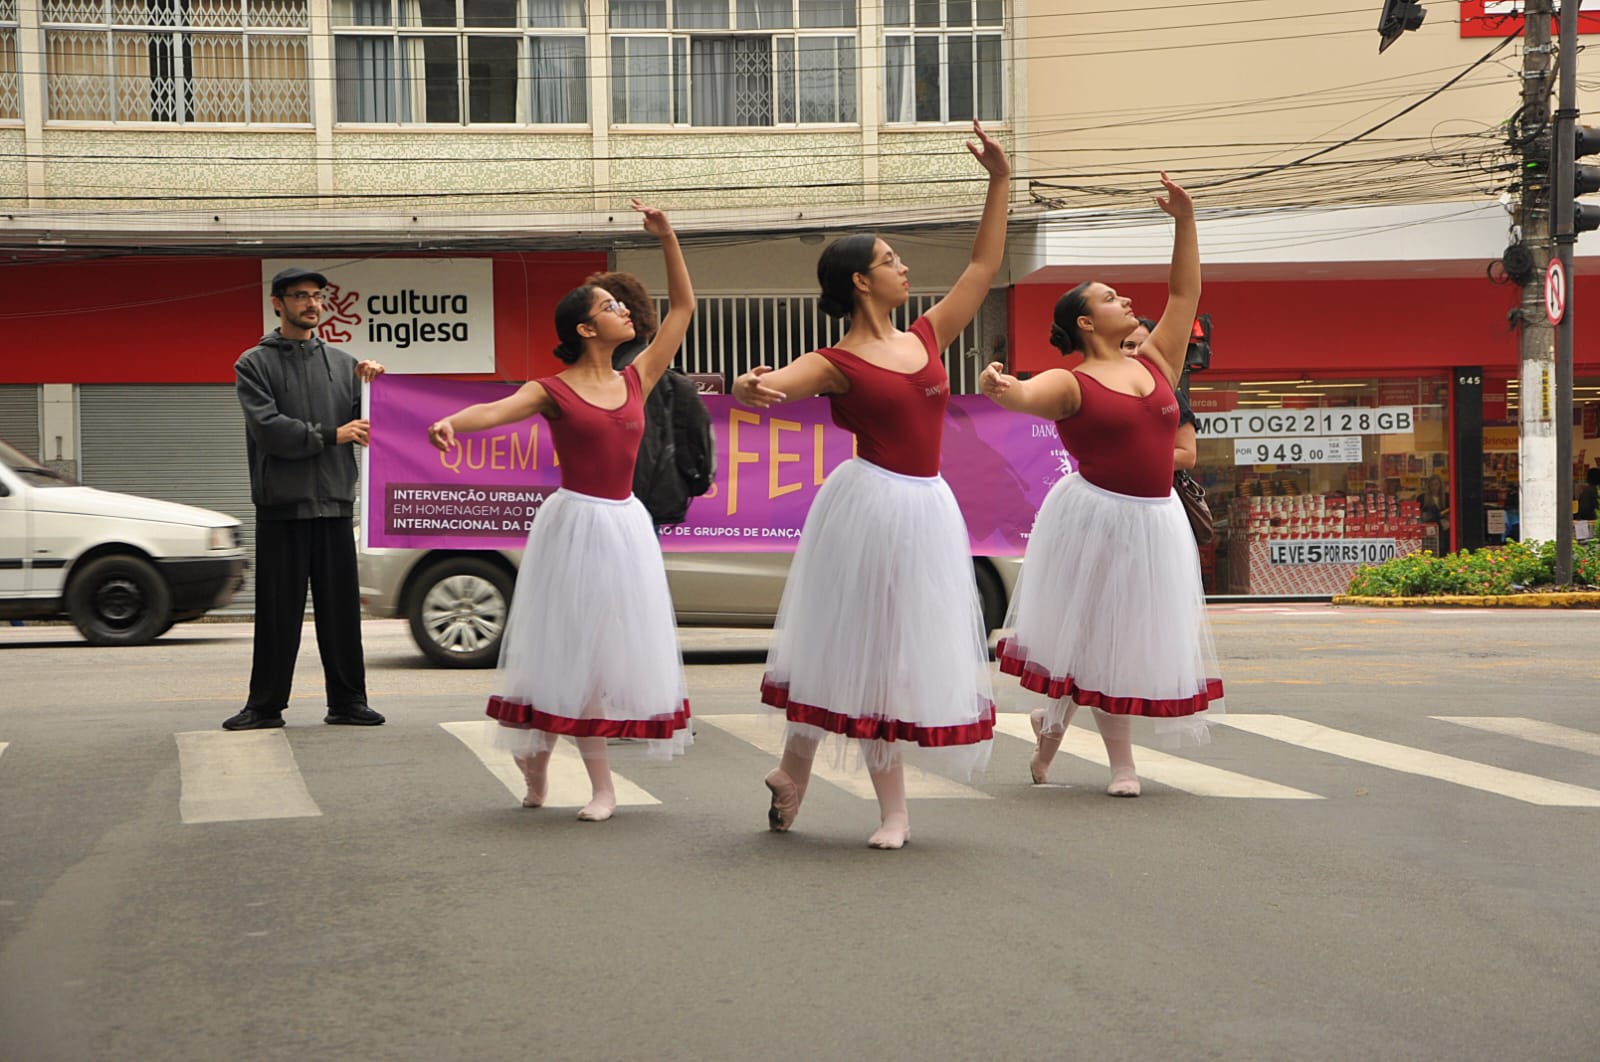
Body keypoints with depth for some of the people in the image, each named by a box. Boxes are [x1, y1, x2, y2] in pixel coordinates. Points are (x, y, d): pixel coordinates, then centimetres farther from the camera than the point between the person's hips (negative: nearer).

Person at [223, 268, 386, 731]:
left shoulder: (342, 363, 14)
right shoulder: (255, 363, 4)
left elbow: (365, 428, 10)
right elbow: (268, 429, -9)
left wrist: (371, 387, -7)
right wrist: (330, 435, -12)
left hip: (334, 502, 3)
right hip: (281, 504, -3)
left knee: (341, 607, 5)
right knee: (278, 610, 1)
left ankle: (347, 701, 12)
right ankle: (265, 705, 9)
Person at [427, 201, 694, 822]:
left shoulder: (636, 380, 9)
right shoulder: (553, 390, -3)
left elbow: (683, 306, 15)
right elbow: (497, 409, -21)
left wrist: (666, 237, 9)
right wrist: (451, 421, -42)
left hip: (626, 526, 5)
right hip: (573, 522, -5)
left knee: (612, 649, 4)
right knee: (567, 650, -3)